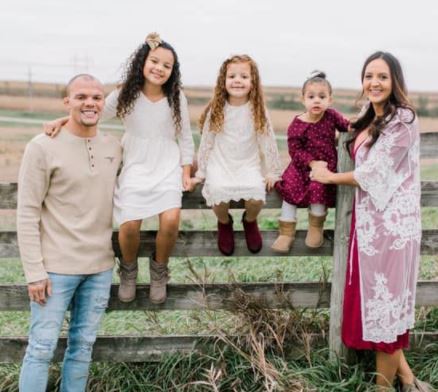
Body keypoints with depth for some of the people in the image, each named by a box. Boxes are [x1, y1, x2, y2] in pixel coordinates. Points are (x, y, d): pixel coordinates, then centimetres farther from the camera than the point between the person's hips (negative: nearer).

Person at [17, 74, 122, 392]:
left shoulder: (115, 148, 5)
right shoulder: (43, 147, -9)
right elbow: (27, 214, -10)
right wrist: (34, 271, -13)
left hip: (101, 267, 5)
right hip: (56, 267, -4)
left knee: (84, 345, 13)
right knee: (42, 348, 2)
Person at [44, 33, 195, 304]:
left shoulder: (177, 97, -4)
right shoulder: (124, 95, -6)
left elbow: (185, 138, 4)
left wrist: (186, 173, 1)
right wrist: (62, 121, -16)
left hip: (168, 169, 0)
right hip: (135, 169, 0)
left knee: (171, 220, -21)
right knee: (129, 225, -16)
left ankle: (159, 271, 8)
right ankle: (128, 271, 18)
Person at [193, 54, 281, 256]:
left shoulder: (257, 111, -2)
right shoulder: (216, 110, -1)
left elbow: (267, 142, 3)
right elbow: (206, 142, 6)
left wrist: (271, 172, 5)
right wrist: (200, 173, 9)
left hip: (249, 165, 0)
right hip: (220, 164, 0)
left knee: (256, 196, -27)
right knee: (218, 193, -29)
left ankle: (250, 221, 11)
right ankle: (224, 223, 7)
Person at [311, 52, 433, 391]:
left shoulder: (402, 119, -12)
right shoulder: (369, 121, 14)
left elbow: (374, 173, -14)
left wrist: (329, 177, -2)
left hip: (390, 221, -8)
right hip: (369, 218, 8)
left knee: (385, 297, 1)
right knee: (375, 294, 11)